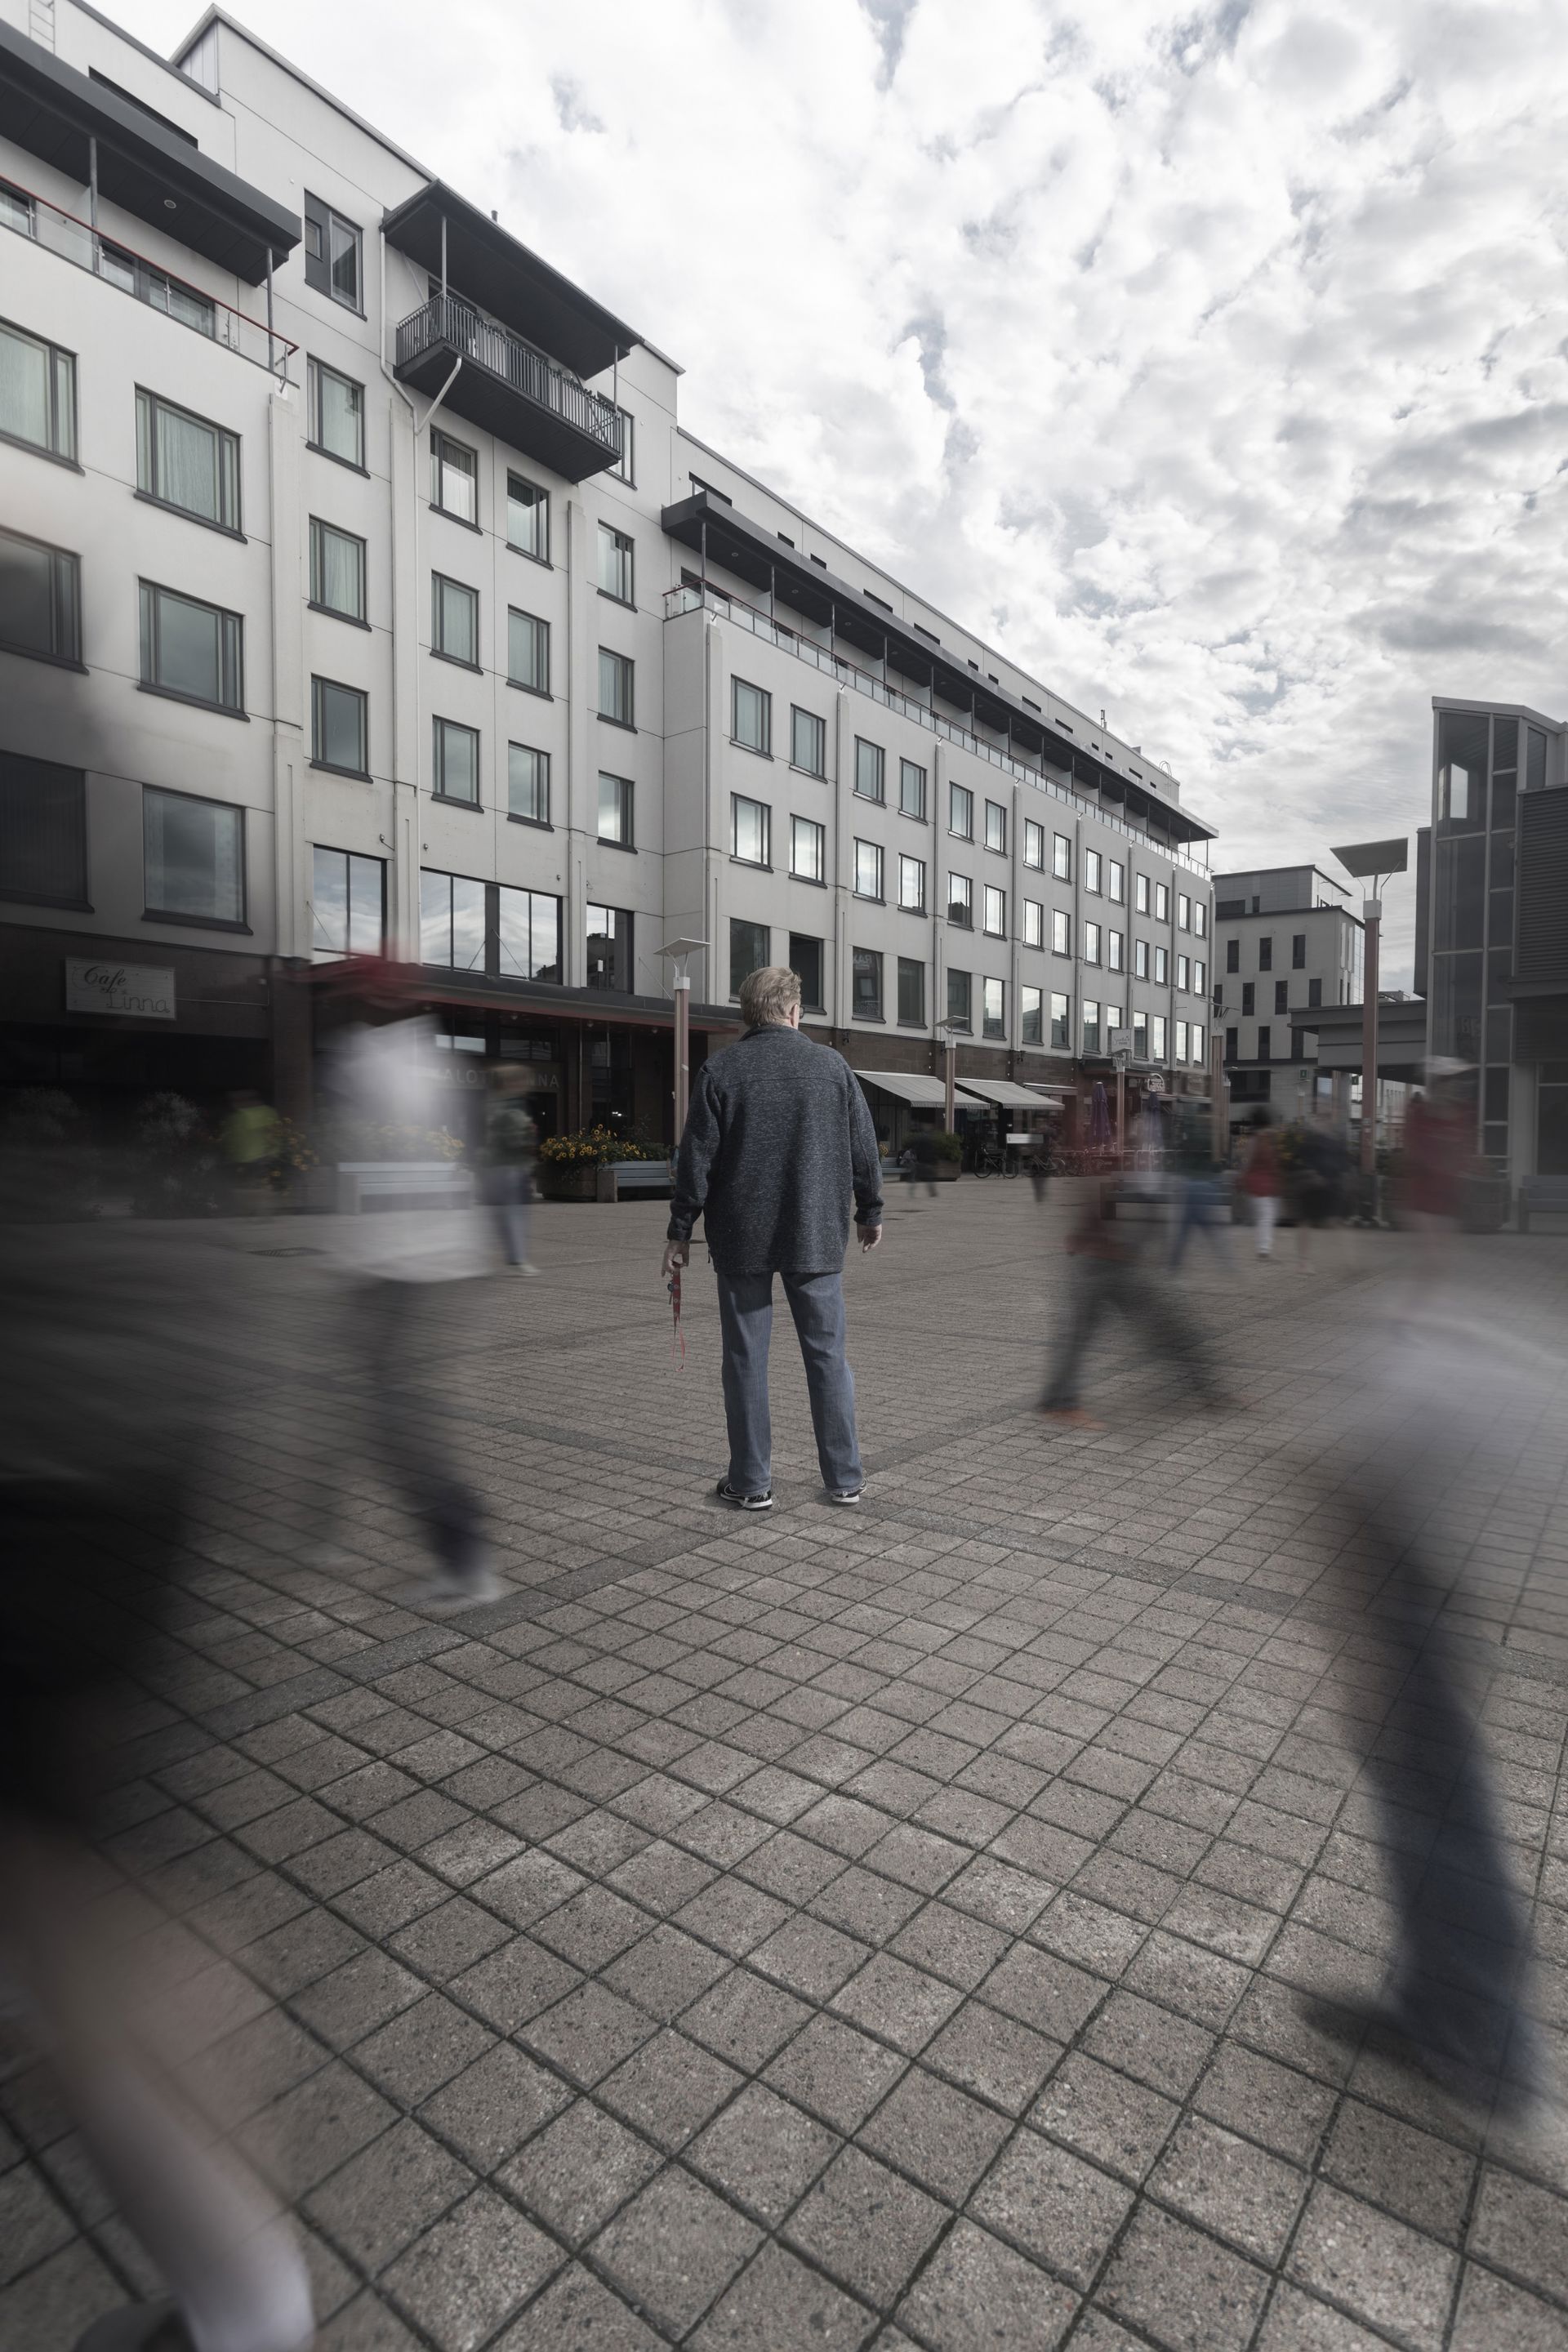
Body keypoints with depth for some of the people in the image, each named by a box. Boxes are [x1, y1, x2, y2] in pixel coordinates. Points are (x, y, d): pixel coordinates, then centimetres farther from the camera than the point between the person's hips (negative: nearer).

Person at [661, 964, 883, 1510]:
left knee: (746, 1360, 8)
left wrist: (680, 1230, 4)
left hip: (742, 1239, -1)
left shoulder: (719, 1070, -4)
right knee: (827, 1355, 10)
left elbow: (696, 1159, -4)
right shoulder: (832, 1064, 1)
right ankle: (845, 1479, 17)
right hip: (818, 1238, 2)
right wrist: (870, 1213, 18)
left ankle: (751, 1482, 15)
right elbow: (864, 1148, 6)